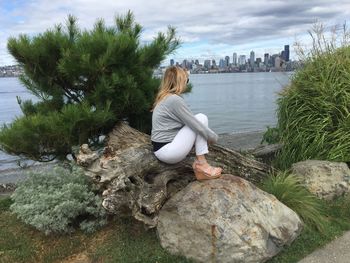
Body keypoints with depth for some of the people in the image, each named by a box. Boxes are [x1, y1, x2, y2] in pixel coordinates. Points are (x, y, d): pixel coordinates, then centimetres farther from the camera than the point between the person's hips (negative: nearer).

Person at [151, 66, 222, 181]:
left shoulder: (164, 98, 12)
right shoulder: (175, 100, -18)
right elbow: (196, 125, -16)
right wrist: (214, 137, 1)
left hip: (161, 147, 10)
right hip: (167, 151, -10)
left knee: (201, 120, 11)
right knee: (201, 118, -9)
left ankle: (199, 163, 1)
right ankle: (201, 165, -7)